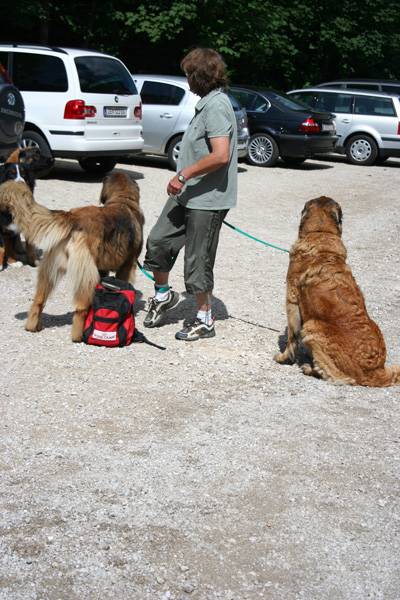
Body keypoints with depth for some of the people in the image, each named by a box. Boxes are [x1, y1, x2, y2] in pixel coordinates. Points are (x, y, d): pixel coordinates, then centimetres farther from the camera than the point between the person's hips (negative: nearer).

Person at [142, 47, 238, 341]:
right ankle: (163, 294, 34)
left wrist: (184, 175, -21)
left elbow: (221, 155, -29)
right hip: (187, 194, 9)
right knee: (158, 241, 13)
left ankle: (205, 319, 17)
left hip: (207, 199, -9)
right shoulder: (207, 103, 13)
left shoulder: (216, 106, -19)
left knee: (198, 261, 2)